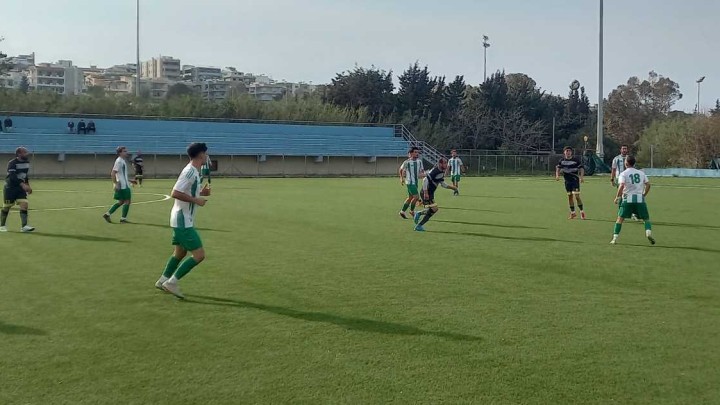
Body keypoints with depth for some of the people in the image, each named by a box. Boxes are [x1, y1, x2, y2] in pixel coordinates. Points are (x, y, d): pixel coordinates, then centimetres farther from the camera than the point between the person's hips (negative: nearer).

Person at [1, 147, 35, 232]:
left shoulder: (27, 162, 4)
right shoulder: (12, 163, -18)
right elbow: (12, 176, -30)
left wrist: (28, 186, 14)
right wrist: (23, 185, -41)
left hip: (20, 187, 6)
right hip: (10, 188, -5)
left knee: (24, 204, -11)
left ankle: (24, 226, -13)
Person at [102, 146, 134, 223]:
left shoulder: (123, 161, 17)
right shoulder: (119, 161, -14)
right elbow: (113, 173, -20)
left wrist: (128, 181, 24)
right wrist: (115, 183, -24)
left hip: (124, 185, 10)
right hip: (122, 186, -10)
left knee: (121, 202, 14)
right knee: (127, 201, -3)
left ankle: (107, 214, 14)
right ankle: (123, 218, 3)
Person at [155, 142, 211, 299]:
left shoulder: (194, 172, 11)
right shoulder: (190, 172, -19)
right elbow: (175, 193, -26)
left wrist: (201, 193, 9)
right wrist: (196, 200, -21)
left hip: (181, 221, 11)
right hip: (183, 221, -11)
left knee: (180, 252, 21)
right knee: (199, 254, -10)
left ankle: (162, 281, 33)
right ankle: (171, 282, -5)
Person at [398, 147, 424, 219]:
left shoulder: (419, 161, 6)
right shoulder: (407, 162, -10)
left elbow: (422, 170, 14)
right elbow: (401, 170, 3)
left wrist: (422, 173, -7)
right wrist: (402, 178, -3)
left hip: (416, 182, 7)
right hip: (410, 182, -7)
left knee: (410, 197, 13)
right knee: (416, 197, -13)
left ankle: (402, 211, 27)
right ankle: (412, 211, 7)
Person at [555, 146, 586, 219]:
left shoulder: (576, 160, -6)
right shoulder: (562, 161, 4)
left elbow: (581, 168, -6)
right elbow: (558, 168, 4)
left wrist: (582, 176, -21)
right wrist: (557, 175, -16)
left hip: (575, 180, -4)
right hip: (567, 181, 4)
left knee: (577, 196, -11)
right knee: (569, 196, 8)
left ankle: (582, 212, 4)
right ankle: (573, 213, 19)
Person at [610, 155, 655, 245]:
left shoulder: (623, 174, 1)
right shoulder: (641, 173, 13)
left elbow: (621, 186, -13)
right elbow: (648, 184, 8)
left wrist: (617, 197, -4)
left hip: (628, 199, -2)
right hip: (640, 198, 2)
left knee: (620, 218, 4)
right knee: (646, 218, 13)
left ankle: (615, 238, 0)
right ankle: (648, 232, -11)